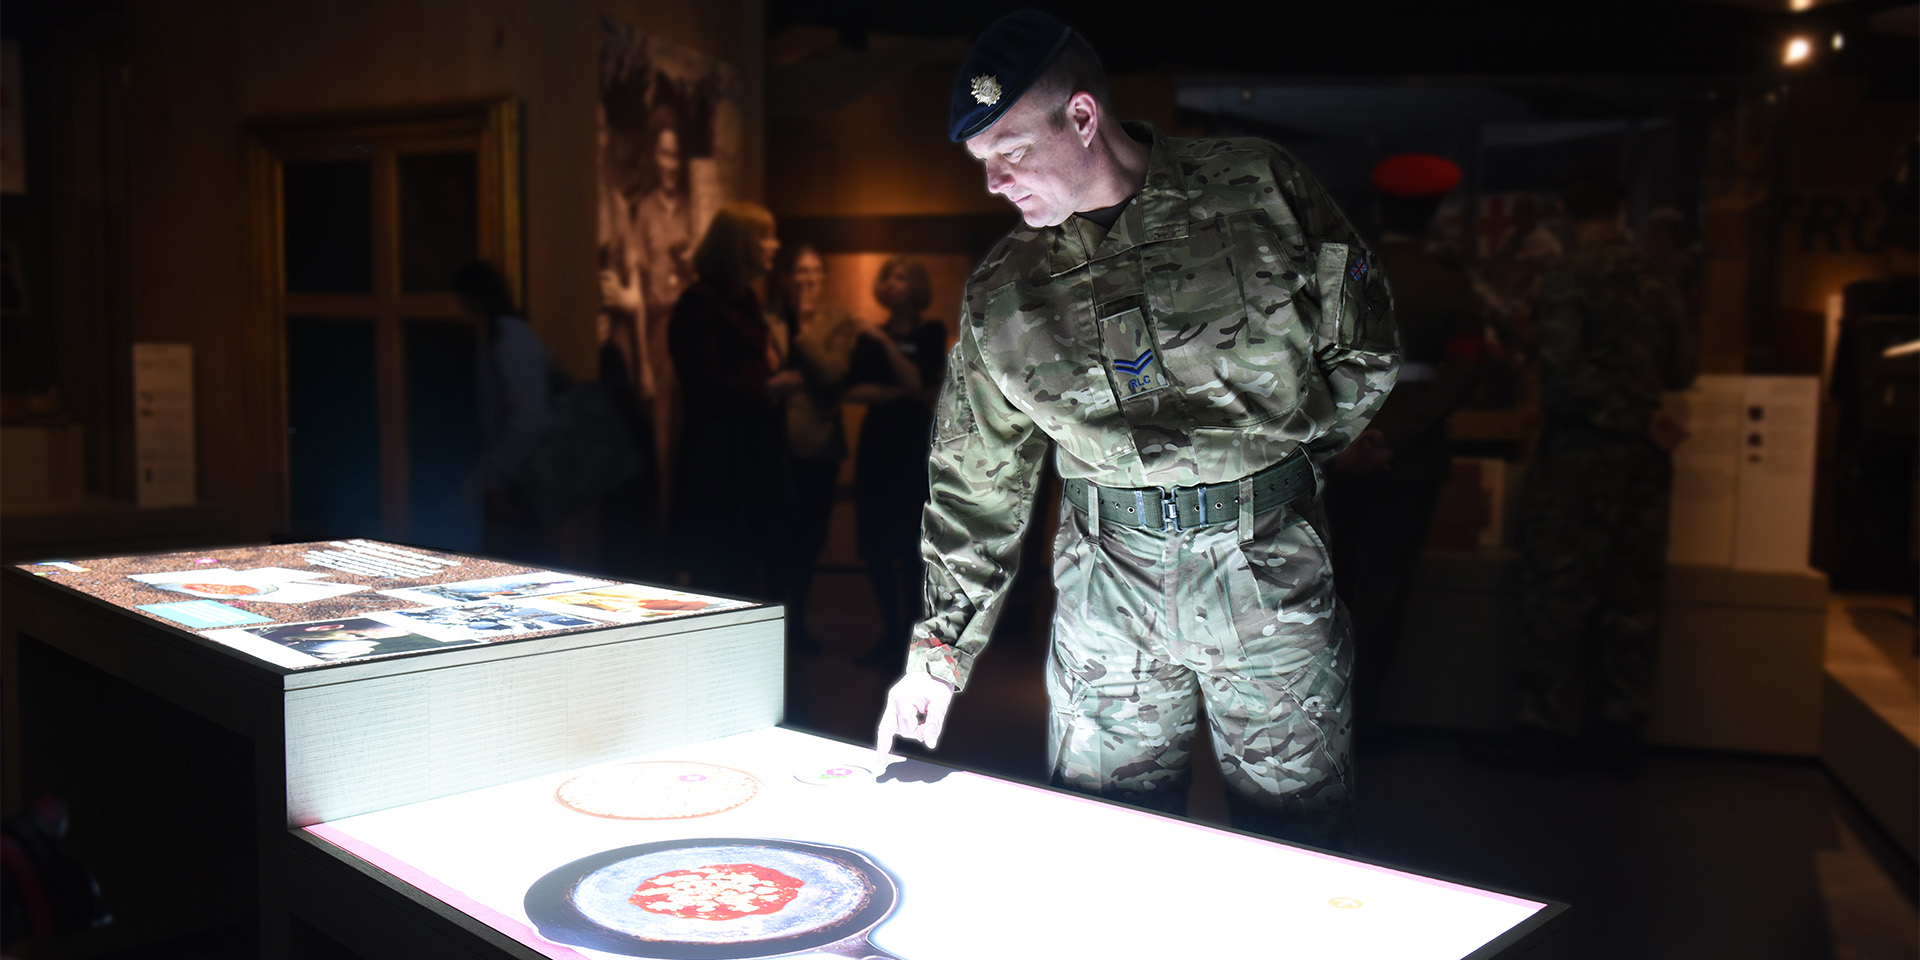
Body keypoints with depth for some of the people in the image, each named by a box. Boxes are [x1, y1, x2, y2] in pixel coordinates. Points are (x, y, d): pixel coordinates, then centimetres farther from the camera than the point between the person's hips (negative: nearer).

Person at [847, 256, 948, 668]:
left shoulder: (931, 333, 3)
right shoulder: (870, 337, 13)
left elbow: (919, 381, -11)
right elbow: (852, 391, 1)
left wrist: (886, 344, -11)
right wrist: (895, 392, -10)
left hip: (914, 446, -4)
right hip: (876, 445, 4)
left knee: (909, 543, -7)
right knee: (875, 544, 2)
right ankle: (890, 632, 14)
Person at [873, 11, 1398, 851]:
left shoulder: (1258, 187, -3)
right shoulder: (1001, 295, 3)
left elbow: (1362, 347, 7)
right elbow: (976, 481, 7)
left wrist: (1285, 457, 2)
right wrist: (941, 649, 4)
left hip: (1270, 567, -2)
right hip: (1107, 583, 2)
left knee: (1298, 847, 8)